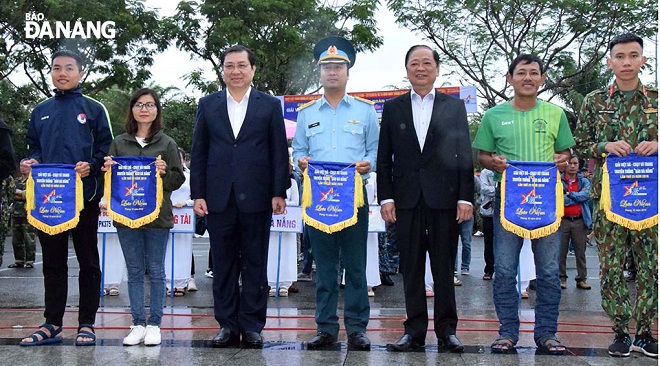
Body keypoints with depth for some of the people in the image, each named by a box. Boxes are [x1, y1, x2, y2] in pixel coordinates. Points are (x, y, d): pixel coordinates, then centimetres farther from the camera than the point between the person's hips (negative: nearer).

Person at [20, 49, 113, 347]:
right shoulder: (40, 111, 16)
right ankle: (52, 324, 15)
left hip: (84, 197, -4)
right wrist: (30, 162, -2)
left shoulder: (94, 109, 4)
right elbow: (33, 147, 19)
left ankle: (87, 324, 9)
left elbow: (106, 149, 1)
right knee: (53, 263, 9)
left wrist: (90, 166, -17)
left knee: (88, 262, 3)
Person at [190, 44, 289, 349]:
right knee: (223, 266, 7)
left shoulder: (270, 105, 6)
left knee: (255, 266, 5)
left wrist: (278, 193, -4)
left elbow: (279, 152, 3)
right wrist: (197, 194, 1)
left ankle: (252, 326, 13)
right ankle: (227, 325, 16)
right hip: (219, 198, 2)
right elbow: (198, 153, 8)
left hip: (256, 198, -1)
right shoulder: (208, 105, 10)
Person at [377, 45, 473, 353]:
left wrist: (466, 197, -4)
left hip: (444, 198, -1)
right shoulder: (393, 107, 11)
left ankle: (447, 330, 12)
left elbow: (464, 155, 4)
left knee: (444, 269, 4)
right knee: (411, 269, 5)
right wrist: (385, 197, -1)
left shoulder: (455, 107, 8)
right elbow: (384, 157, 8)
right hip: (407, 199, 1)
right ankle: (415, 331, 13)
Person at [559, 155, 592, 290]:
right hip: (562, 220, -2)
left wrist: (569, 195, -8)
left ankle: (581, 279, 11)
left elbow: (586, 196, -7)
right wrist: (578, 197, -7)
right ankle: (561, 278, 11)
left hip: (580, 221, 2)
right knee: (561, 251, 2)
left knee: (581, 251, 4)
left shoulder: (584, 181, 11)